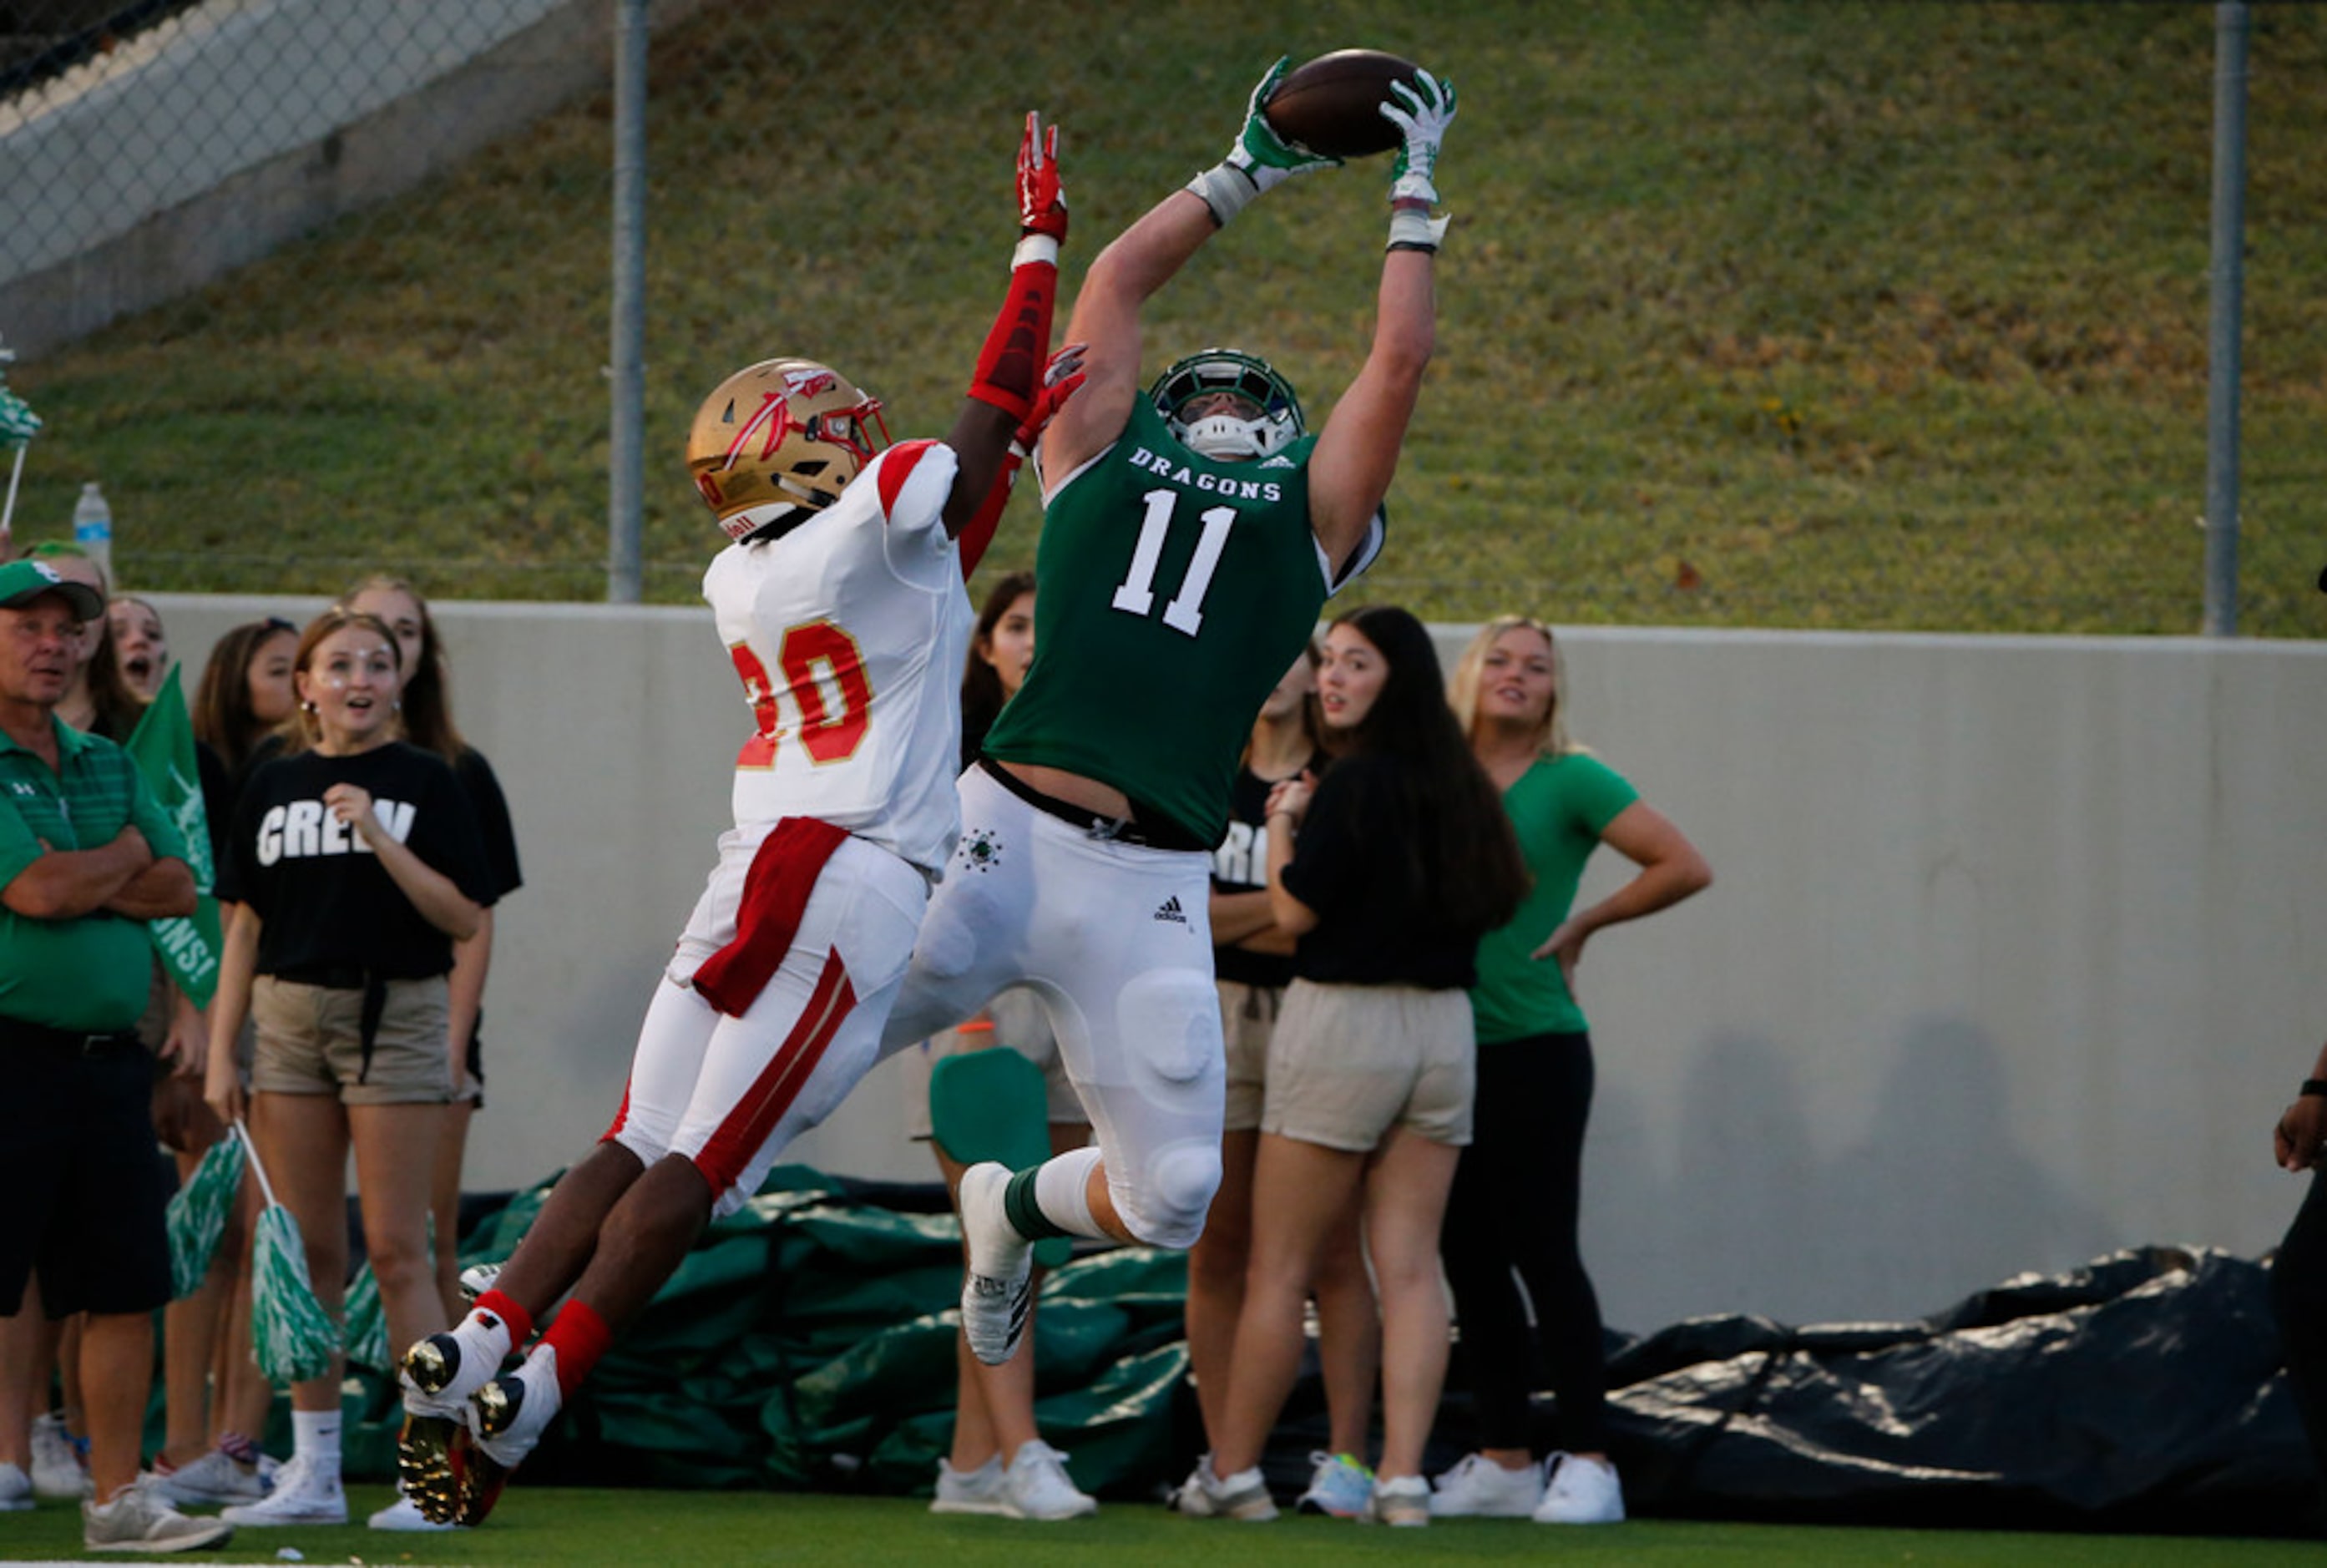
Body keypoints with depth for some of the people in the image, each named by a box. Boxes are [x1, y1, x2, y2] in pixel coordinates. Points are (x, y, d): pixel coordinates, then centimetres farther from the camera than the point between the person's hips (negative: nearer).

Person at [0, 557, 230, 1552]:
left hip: (108, 1052, 7)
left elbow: (175, 889, 9)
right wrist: (124, 856, 1)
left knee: (126, 1284, 8)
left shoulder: (106, 766, 17)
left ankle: (118, 1496, 13)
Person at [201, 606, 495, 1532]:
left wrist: (380, 839, -17)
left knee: (395, 1250, -7)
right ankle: (313, 1472, 11)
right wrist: (220, 1052, 6)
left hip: (394, 1014, -4)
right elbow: (244, 926, 11)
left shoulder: (423, 782, 0)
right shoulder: (273, 788, 9)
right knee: (308, 1252, 6)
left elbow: (464, 917, -6)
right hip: (290, 1018, 4)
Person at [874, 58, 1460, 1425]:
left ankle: (1015, 1210, 32)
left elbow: (1399, 359, 17)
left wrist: (1415, 197, 25)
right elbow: (1123, 277, 24)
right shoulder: (1102, 455, 18)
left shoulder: (1313, 516, 18)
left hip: (1150, 894, 1)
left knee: (1172, 1199, -2)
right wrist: (1246, 177, 32)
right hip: (1004, 839, -1)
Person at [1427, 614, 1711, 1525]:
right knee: (1470, 1260, 7)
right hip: (1447, 1047, 5)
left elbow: (1685, 868, -9)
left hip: (1535, 1049, -5)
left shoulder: (1570, 782, -4)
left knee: (1544, 1254, -7)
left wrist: (1584, 923, -4)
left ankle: (1587, 1465, -4)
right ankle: (1504, 1461, 13)